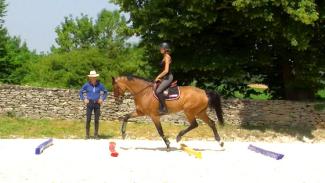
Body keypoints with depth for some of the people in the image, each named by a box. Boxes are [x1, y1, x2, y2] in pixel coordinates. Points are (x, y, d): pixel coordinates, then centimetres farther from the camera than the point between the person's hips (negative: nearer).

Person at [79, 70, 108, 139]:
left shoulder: (100, 85, 0)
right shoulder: (87, 85, -3)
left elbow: (105, 92, 14)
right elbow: (80, 92, 10)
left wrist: (102, 99, 2)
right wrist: (84, 99, -2)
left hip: (97, 104, 1)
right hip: (89, 104, -1)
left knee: (97, 120, 4)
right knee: (88, 119, -4)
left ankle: (96, 135, 14)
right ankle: (87, 135, 6)